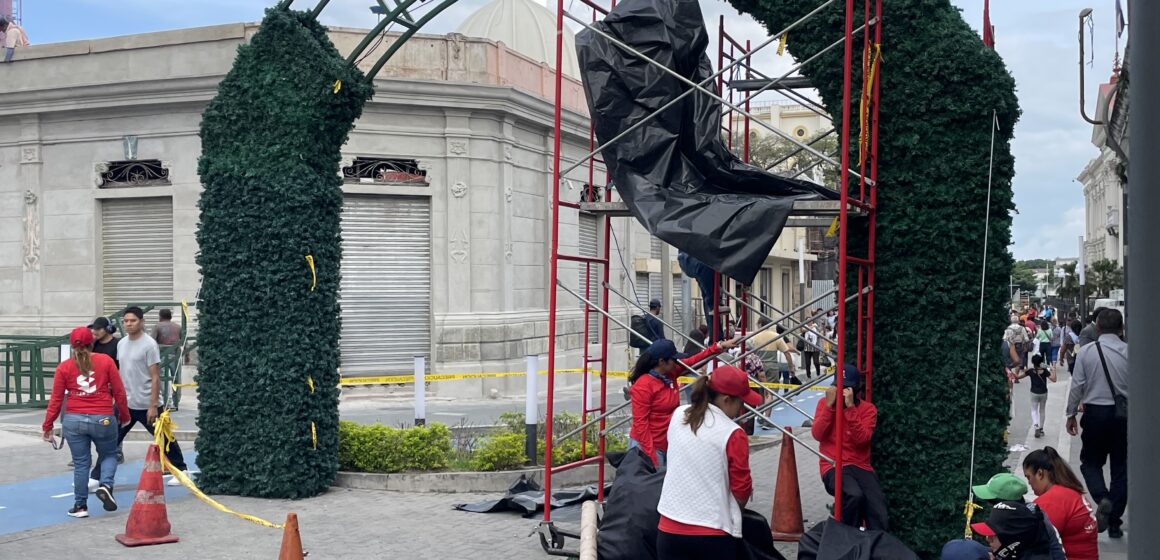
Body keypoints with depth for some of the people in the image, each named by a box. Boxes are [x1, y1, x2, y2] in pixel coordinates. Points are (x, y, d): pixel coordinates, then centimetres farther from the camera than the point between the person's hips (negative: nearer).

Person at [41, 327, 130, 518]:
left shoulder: (64, 367, 2)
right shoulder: (106, 361, -1)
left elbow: (56, 399, 2)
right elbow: (119, 391, 0)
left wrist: (47, 425, 11)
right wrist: (124, 415, 13)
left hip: (74, 420, 1)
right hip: (103, 419, -1)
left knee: (80, 463, 10)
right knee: (109, 455, 19)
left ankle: (80, 505, 15)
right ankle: (106, 485, -5)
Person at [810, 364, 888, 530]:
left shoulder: (868, 409, 5)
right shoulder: (825, 403, 6)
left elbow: (862, 438, -13)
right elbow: (817, 435, -7)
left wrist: (851, 408, -19)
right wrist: (829, 405, -14)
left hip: (860, 467, 2)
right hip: (833, 467, -1)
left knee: (879, 516, -21)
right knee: (854, 495, -33)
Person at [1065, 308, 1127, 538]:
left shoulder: (1086, 351, -7)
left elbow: (1077, 385, -5)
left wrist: (1071, 414, 6)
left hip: (1095, 413, -1)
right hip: (1124, 414, 1)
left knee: (1091, 461, 15)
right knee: (1120, 467, 11)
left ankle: (1102, 498, -14)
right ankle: (1115, 522, 14)